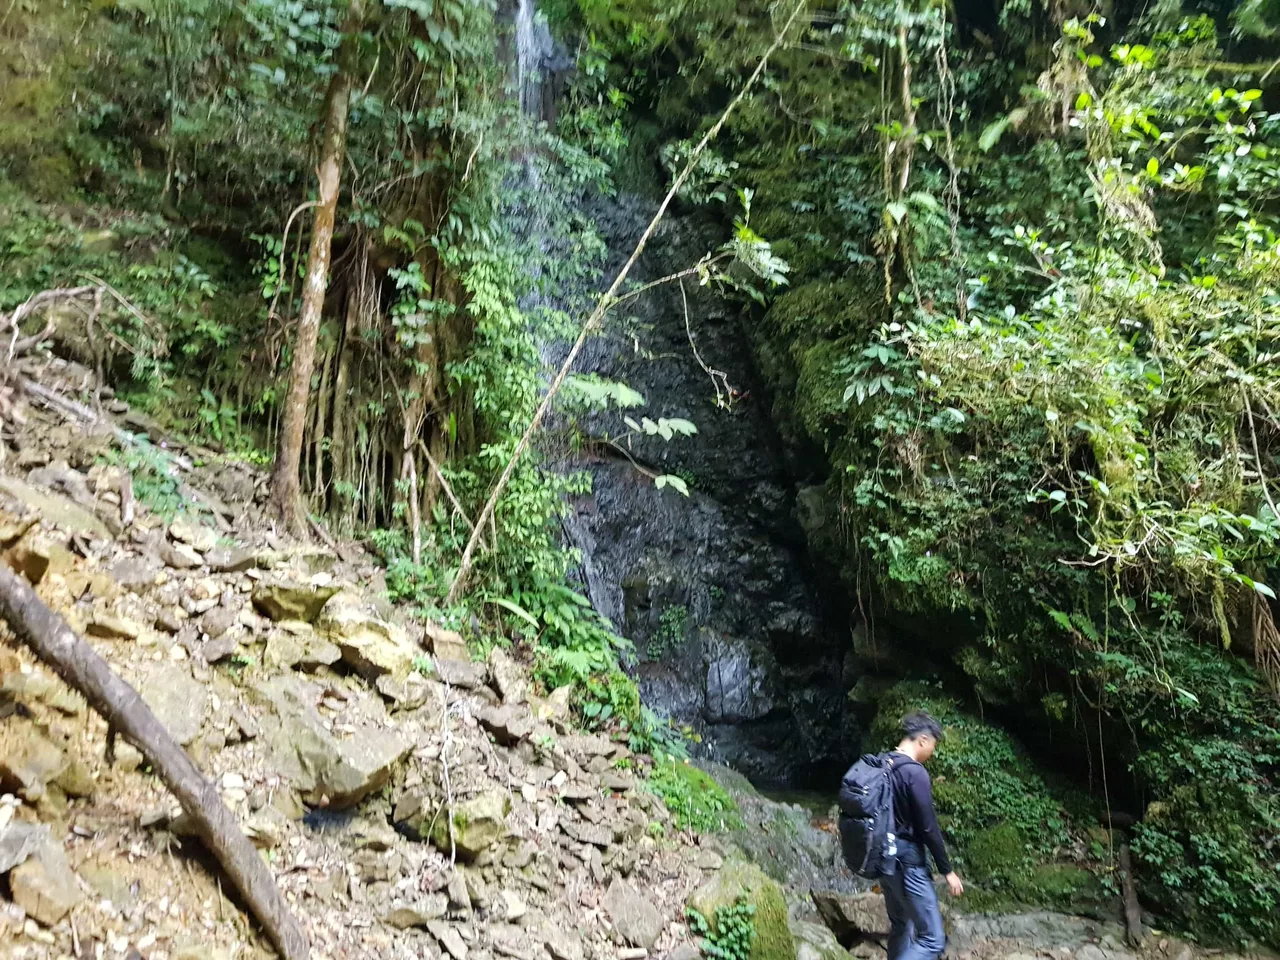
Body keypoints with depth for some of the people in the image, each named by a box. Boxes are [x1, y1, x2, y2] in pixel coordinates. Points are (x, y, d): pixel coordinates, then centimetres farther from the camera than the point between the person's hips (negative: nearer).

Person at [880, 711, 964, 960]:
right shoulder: (915, 773, -18)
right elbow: (928, 828, -18)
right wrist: (947, 870, -8)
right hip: (907, 862, -9)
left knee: (900, 928, 20)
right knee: (932, 939, -4)